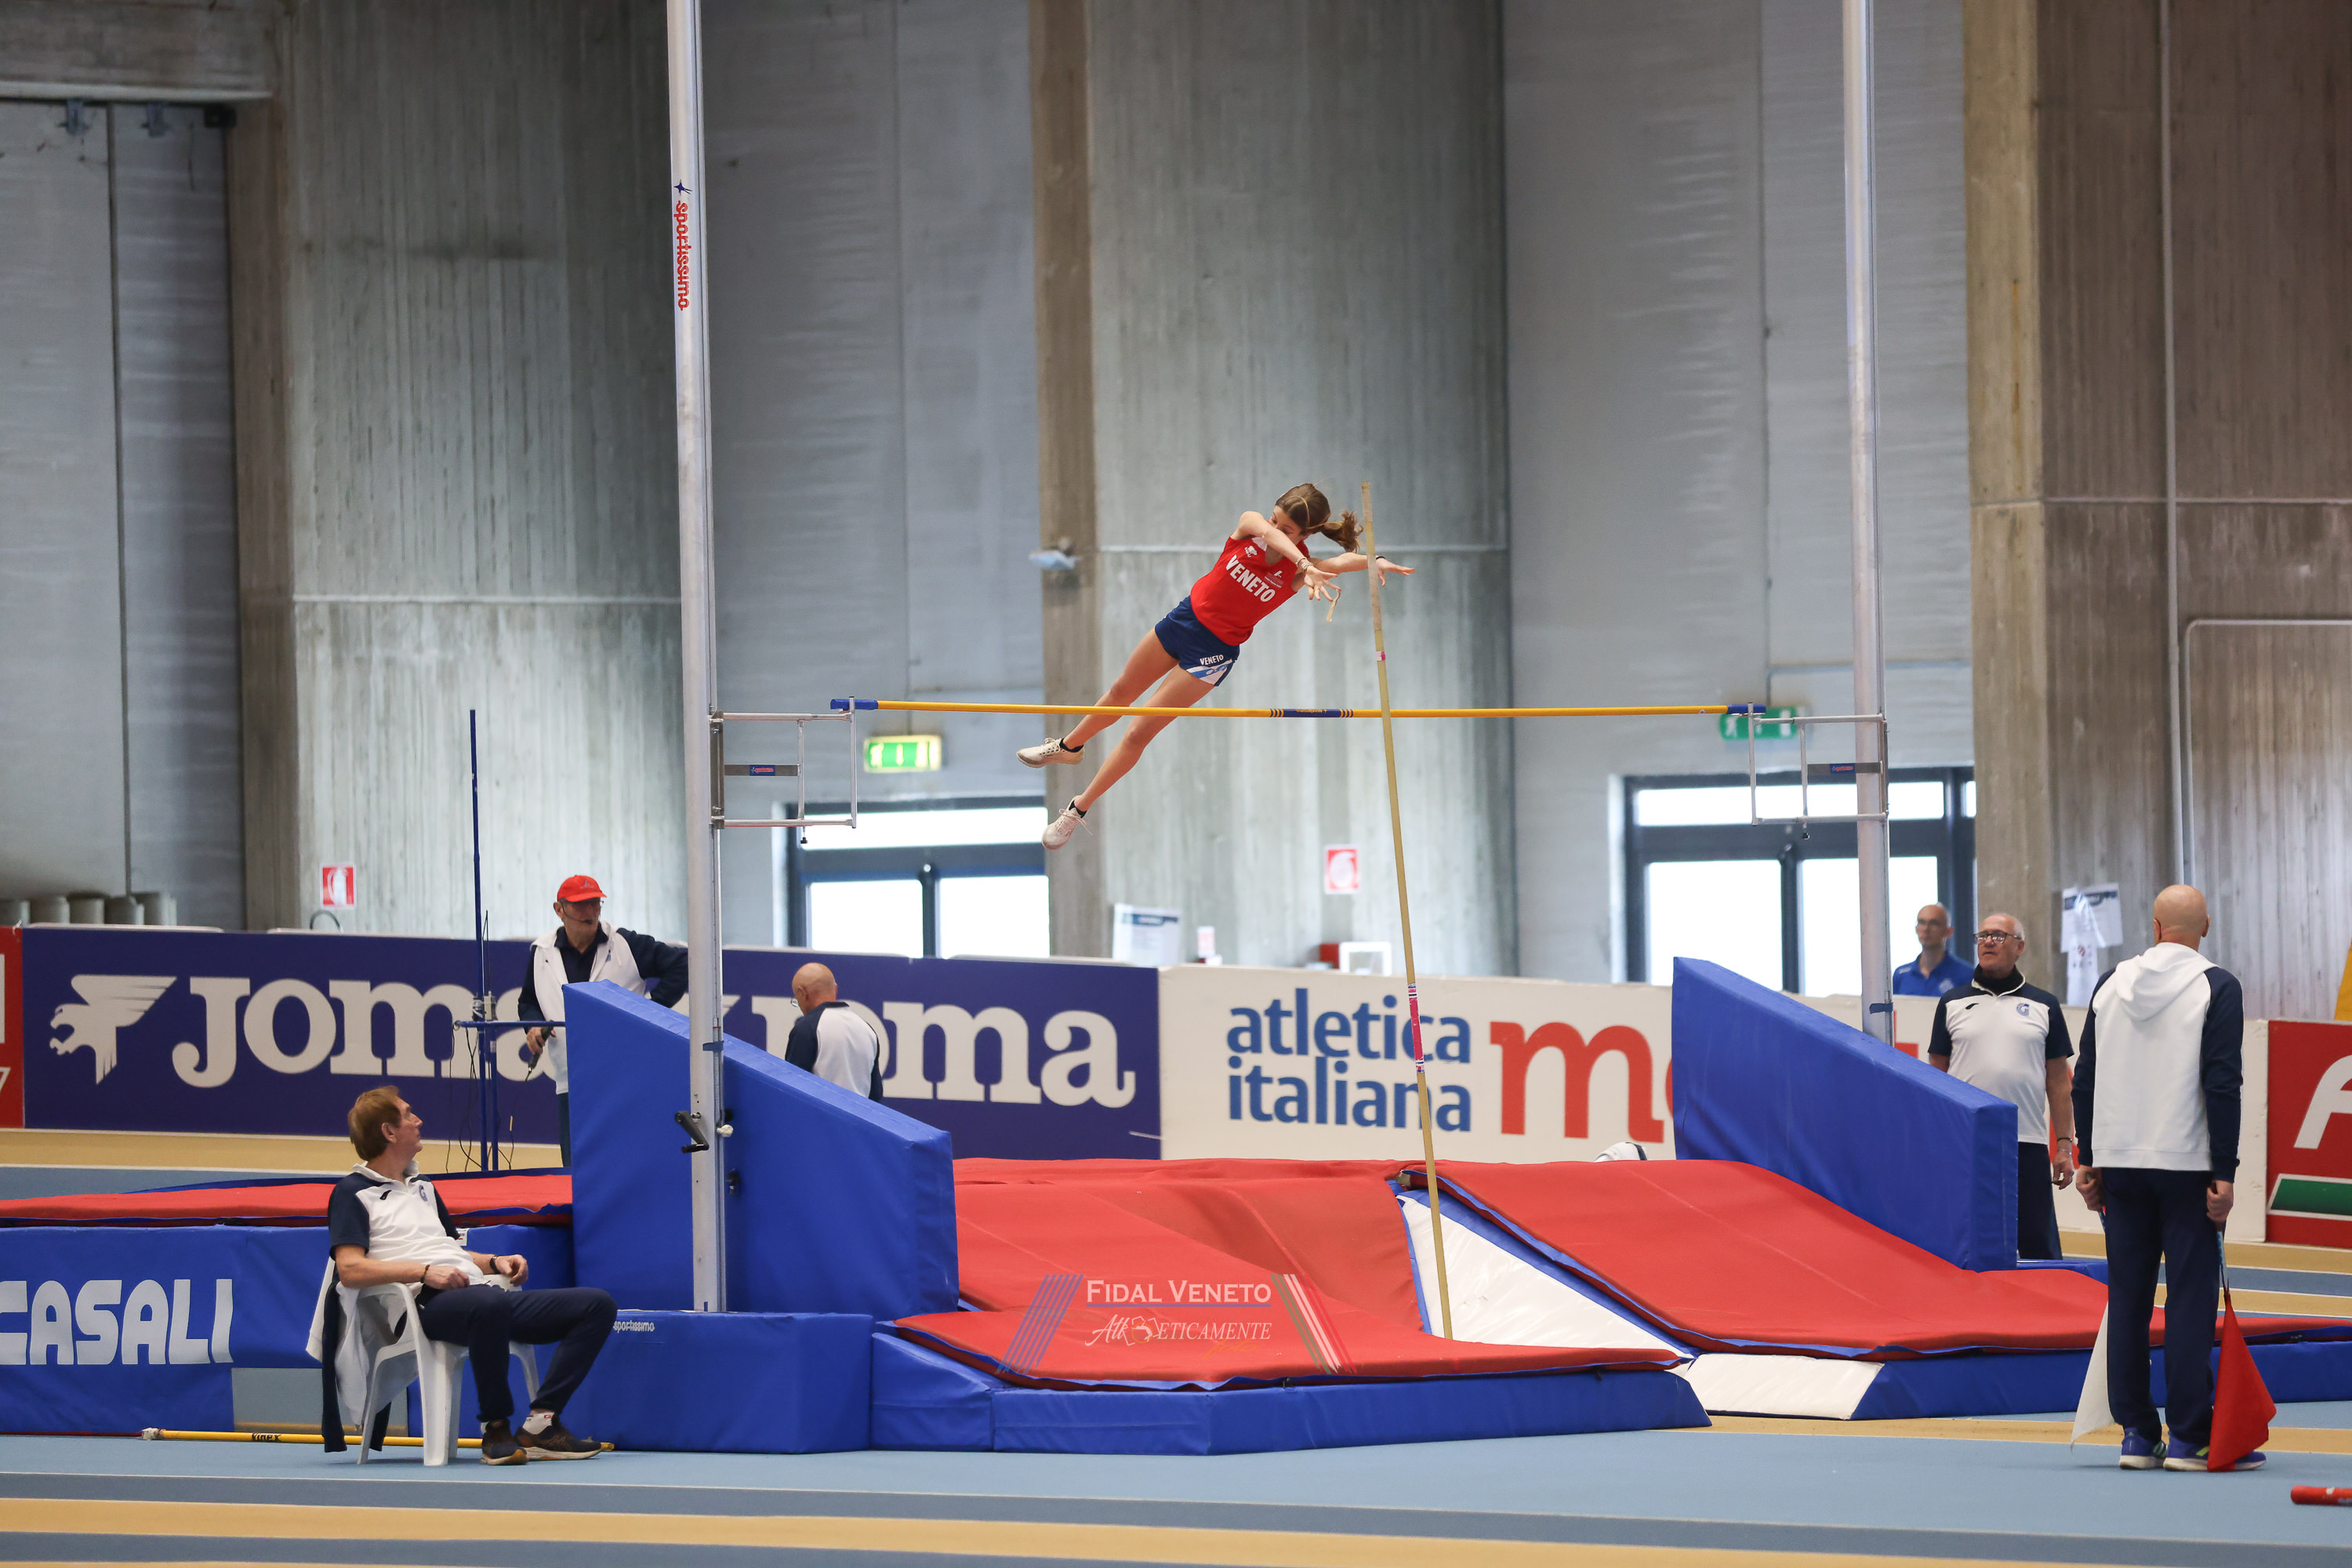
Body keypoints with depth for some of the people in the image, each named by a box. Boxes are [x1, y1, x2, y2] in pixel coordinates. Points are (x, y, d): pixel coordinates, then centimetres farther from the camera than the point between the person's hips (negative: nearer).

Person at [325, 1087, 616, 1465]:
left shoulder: (423, 1189, 33)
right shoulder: (352, 1193, 7)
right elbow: (350, 1271, -7)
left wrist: (495, 1262, 16)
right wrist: (426, 1272, -16)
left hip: (485, 1293, 8)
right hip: (428, 1305, -8)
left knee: (597, 1305, -8)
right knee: (488, 1306, -43)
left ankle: (541, 1423, -18)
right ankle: (496, 1428, -27)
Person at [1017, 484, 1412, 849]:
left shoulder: (1299, 571, -20)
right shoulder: (1250, 525, -16)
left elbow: (1345, 560, -37)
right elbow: (1268, 532, -38)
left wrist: (1376, 562, -60)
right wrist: (1304, 565, -57)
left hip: (1214, 652, -3)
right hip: (1185, 616, 3)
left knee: (1138, 734, -2)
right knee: (1121, 693, 25)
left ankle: (1079, 810, 15)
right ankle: (1070, 746, 54)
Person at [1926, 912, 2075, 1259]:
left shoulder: (2043, 1007, 10)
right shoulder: (1953, 1004, 10)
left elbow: (2058, 1081, 9)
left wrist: (2065, 1144, 1)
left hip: (2028, 1145, 0)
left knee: (2039, 1244, -2)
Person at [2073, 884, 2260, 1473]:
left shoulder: (2113, 983, 8)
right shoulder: (2217, 988, -6)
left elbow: (2086, 1078, 9)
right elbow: (2221, 1084, -12)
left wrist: (2089, 1161, 14)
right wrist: (2224, 1174, -10)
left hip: (2121, 1163, 4)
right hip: (2186, 1162, -4)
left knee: (2127, 1296, 8)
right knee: (2191, 1295, -3)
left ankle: (2137, 1434, 9)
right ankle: (2189, 1438, -5)